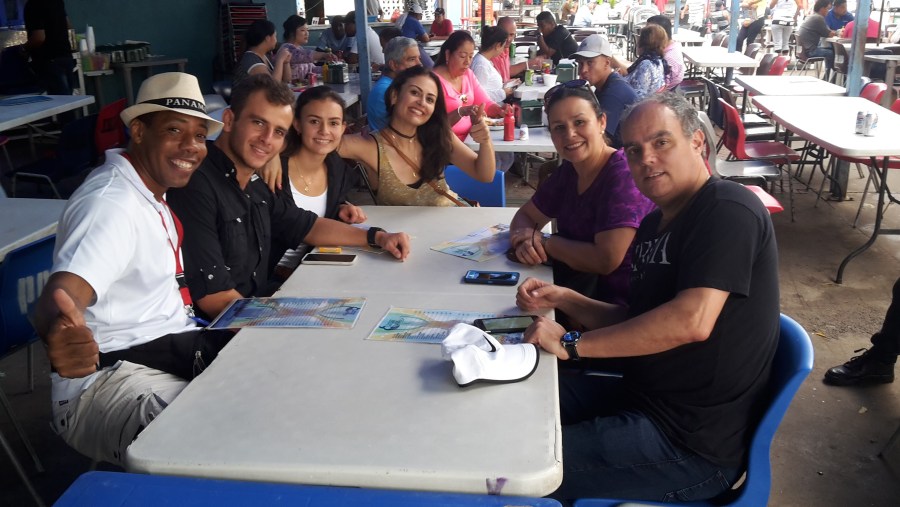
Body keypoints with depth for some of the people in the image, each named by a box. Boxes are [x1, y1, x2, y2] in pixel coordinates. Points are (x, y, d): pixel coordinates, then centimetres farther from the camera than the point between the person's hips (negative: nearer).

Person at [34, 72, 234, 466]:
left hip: (173, 351, 10)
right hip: (104, 381, -9)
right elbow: (64, 293, -32)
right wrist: (61, 332, -56)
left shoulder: (151, 191, 15)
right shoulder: (110, 203, -16)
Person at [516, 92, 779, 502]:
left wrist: (573, 344, -23)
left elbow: (691, 321, -31)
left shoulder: (729, 209, -18)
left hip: (693, 444, -9)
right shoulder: (654, 224, 11)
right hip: (644, 396, 9)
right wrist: (562, 299, 0)